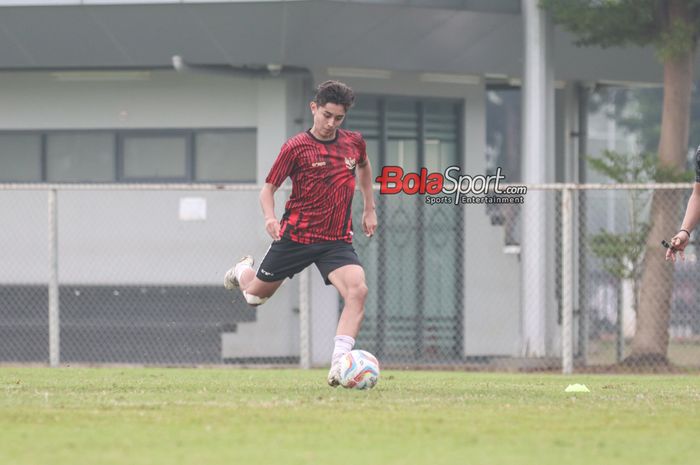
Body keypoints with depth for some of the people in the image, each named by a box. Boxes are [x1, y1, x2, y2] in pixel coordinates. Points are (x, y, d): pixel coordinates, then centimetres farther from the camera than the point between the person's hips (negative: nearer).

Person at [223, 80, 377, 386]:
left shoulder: (354, 143, 3)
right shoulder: (296, 147, -10)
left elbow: (364, 167, 27)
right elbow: (268, 188, -3)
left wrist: (369, 209, 24)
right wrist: (270, 217, -22)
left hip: (337, 241, 2)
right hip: (296, 235, -2)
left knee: (357, 290, -25)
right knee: (256, 295, 14)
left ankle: (339, 365, -29)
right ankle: (243, 271, 53)